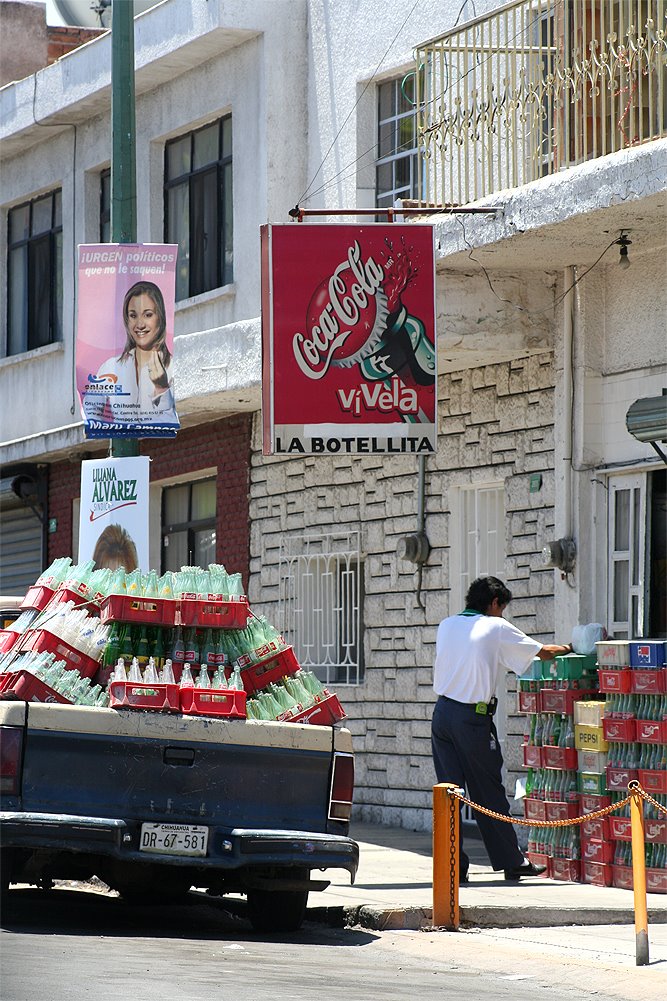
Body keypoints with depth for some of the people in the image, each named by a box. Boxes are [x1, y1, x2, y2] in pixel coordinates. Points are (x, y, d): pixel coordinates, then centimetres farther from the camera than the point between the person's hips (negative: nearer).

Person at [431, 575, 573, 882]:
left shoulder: (446, 625, 10)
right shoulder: (497, 628, -3)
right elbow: (543, 652, 6)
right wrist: (567, 648, 25)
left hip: (443, 713, 5)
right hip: (473, 718, -5)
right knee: (489, 793, 4)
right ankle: (511, 862, 13)